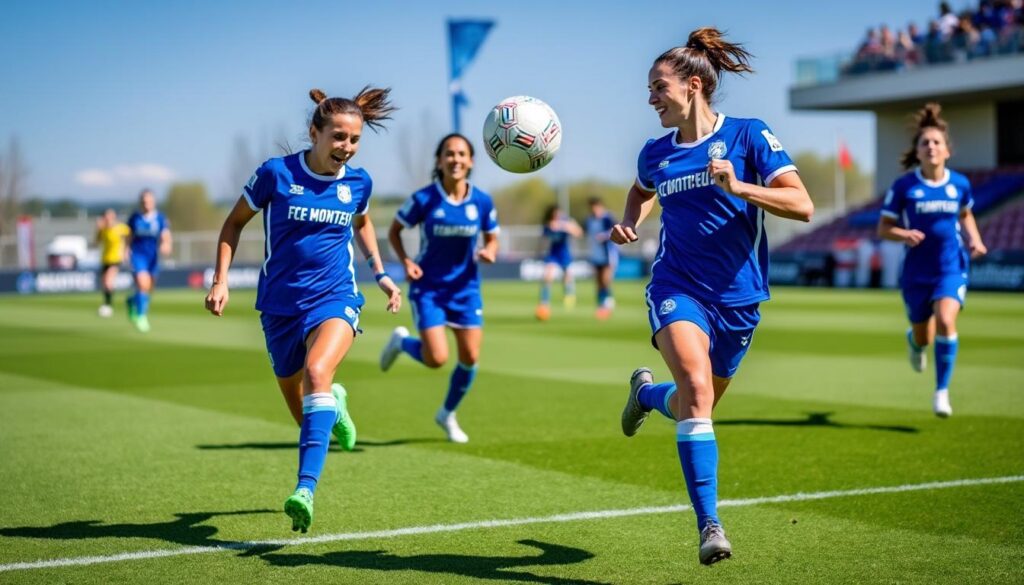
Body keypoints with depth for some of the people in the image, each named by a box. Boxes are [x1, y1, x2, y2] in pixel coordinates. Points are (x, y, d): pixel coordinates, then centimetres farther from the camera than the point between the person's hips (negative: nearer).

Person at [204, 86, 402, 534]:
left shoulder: (358, 183, 1)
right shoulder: (276, 174, -8)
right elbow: (235, 221, 5)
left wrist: (380, 272, 18)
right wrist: (221, 278, -2)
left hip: (334, 299, -1)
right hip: (280, 304, 1)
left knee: (317, 371, -31)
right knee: (296, 402, 13)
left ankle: (305, 489, -39)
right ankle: (333, 404, 53)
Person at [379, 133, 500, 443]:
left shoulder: (482, 202, -6)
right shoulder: (423, 199, -13)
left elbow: (492, 239, 8)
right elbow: (394, 231, 0)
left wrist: (489, 252, -15)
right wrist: (406, 261, -16)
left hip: (465, 288, 3)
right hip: (428, 288, -3)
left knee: (470, 357, 0)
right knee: (437, 358, -13)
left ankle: (448, 413, 26)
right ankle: (401, 341, 22)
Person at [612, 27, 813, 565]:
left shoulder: (748, 136, -6)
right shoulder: (655, 153, 6)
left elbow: (802, 205, -13)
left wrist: (739, 186, -26)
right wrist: (629, 222, 8)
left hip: (737, 297, 0)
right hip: (677, 287, 0)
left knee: (696, 406, 14)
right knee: (696, 386, -26)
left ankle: (646, 391, 50)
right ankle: (709, 525, -26)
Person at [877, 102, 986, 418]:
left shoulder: (960, 184, -1)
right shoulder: (904, 186, -8)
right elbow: (883, 228, -2)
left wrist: (975, 239, 3)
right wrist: (904, 234, -22)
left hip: (952, 267, 0)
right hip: (917, 271, 0)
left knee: (945, 320, -26)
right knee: (923, 338, 12)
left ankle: (942, 390, -12)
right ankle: (914, 341, 54)